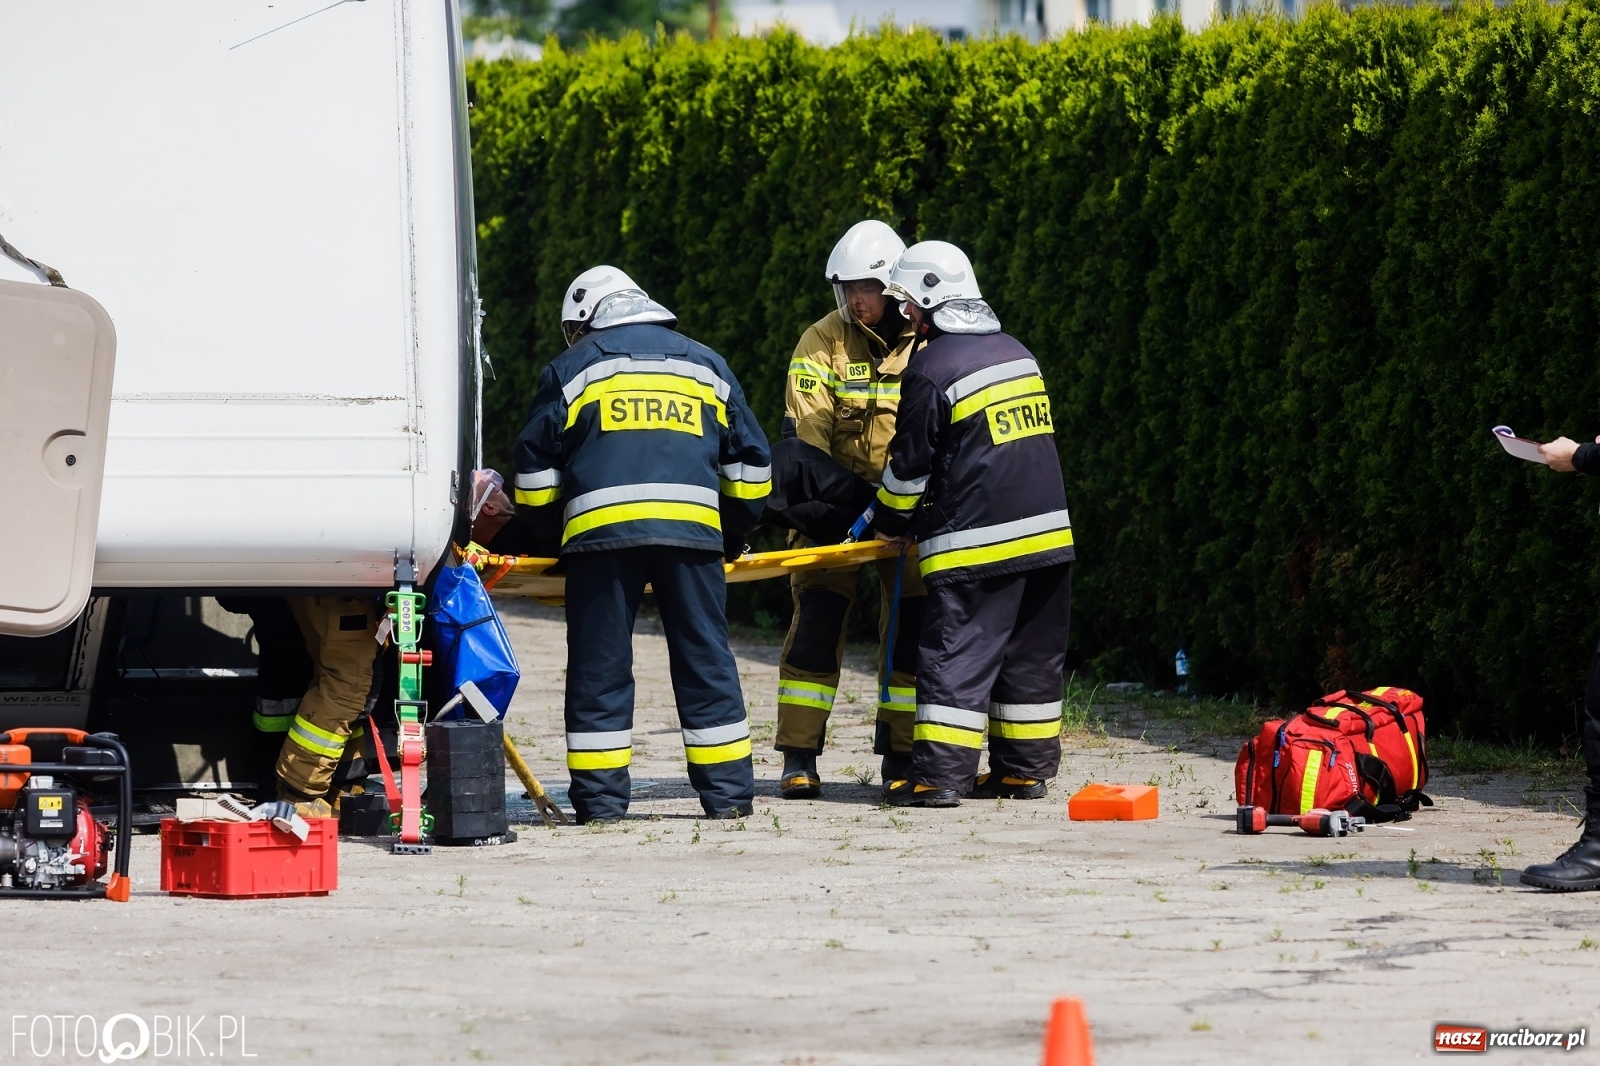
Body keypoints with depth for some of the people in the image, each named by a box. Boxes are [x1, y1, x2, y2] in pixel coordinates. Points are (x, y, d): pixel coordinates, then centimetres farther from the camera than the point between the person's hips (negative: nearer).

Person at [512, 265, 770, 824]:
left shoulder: (573, 369, 14)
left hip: (602, 527, -2)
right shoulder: (706, 365, 23)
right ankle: (727, 792, 7)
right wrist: (734, 532, 33)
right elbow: (750, 461, 25)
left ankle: (600, 796, 0)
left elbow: (535, 464, 12)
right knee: (705, 658, 7)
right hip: (692, 527, 2)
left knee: (600, 666, 2)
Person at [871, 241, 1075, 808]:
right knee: (1031, 656, 12)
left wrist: (890, 521, 13)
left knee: (956, 655, -5)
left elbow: (911, 465, -6)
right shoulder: (1015, 352, 13)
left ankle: (940, 774, -9)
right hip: (1047, 534, 7)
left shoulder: (932, 368, -11)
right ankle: (1026, 768, 16)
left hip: (977, 546, -7)